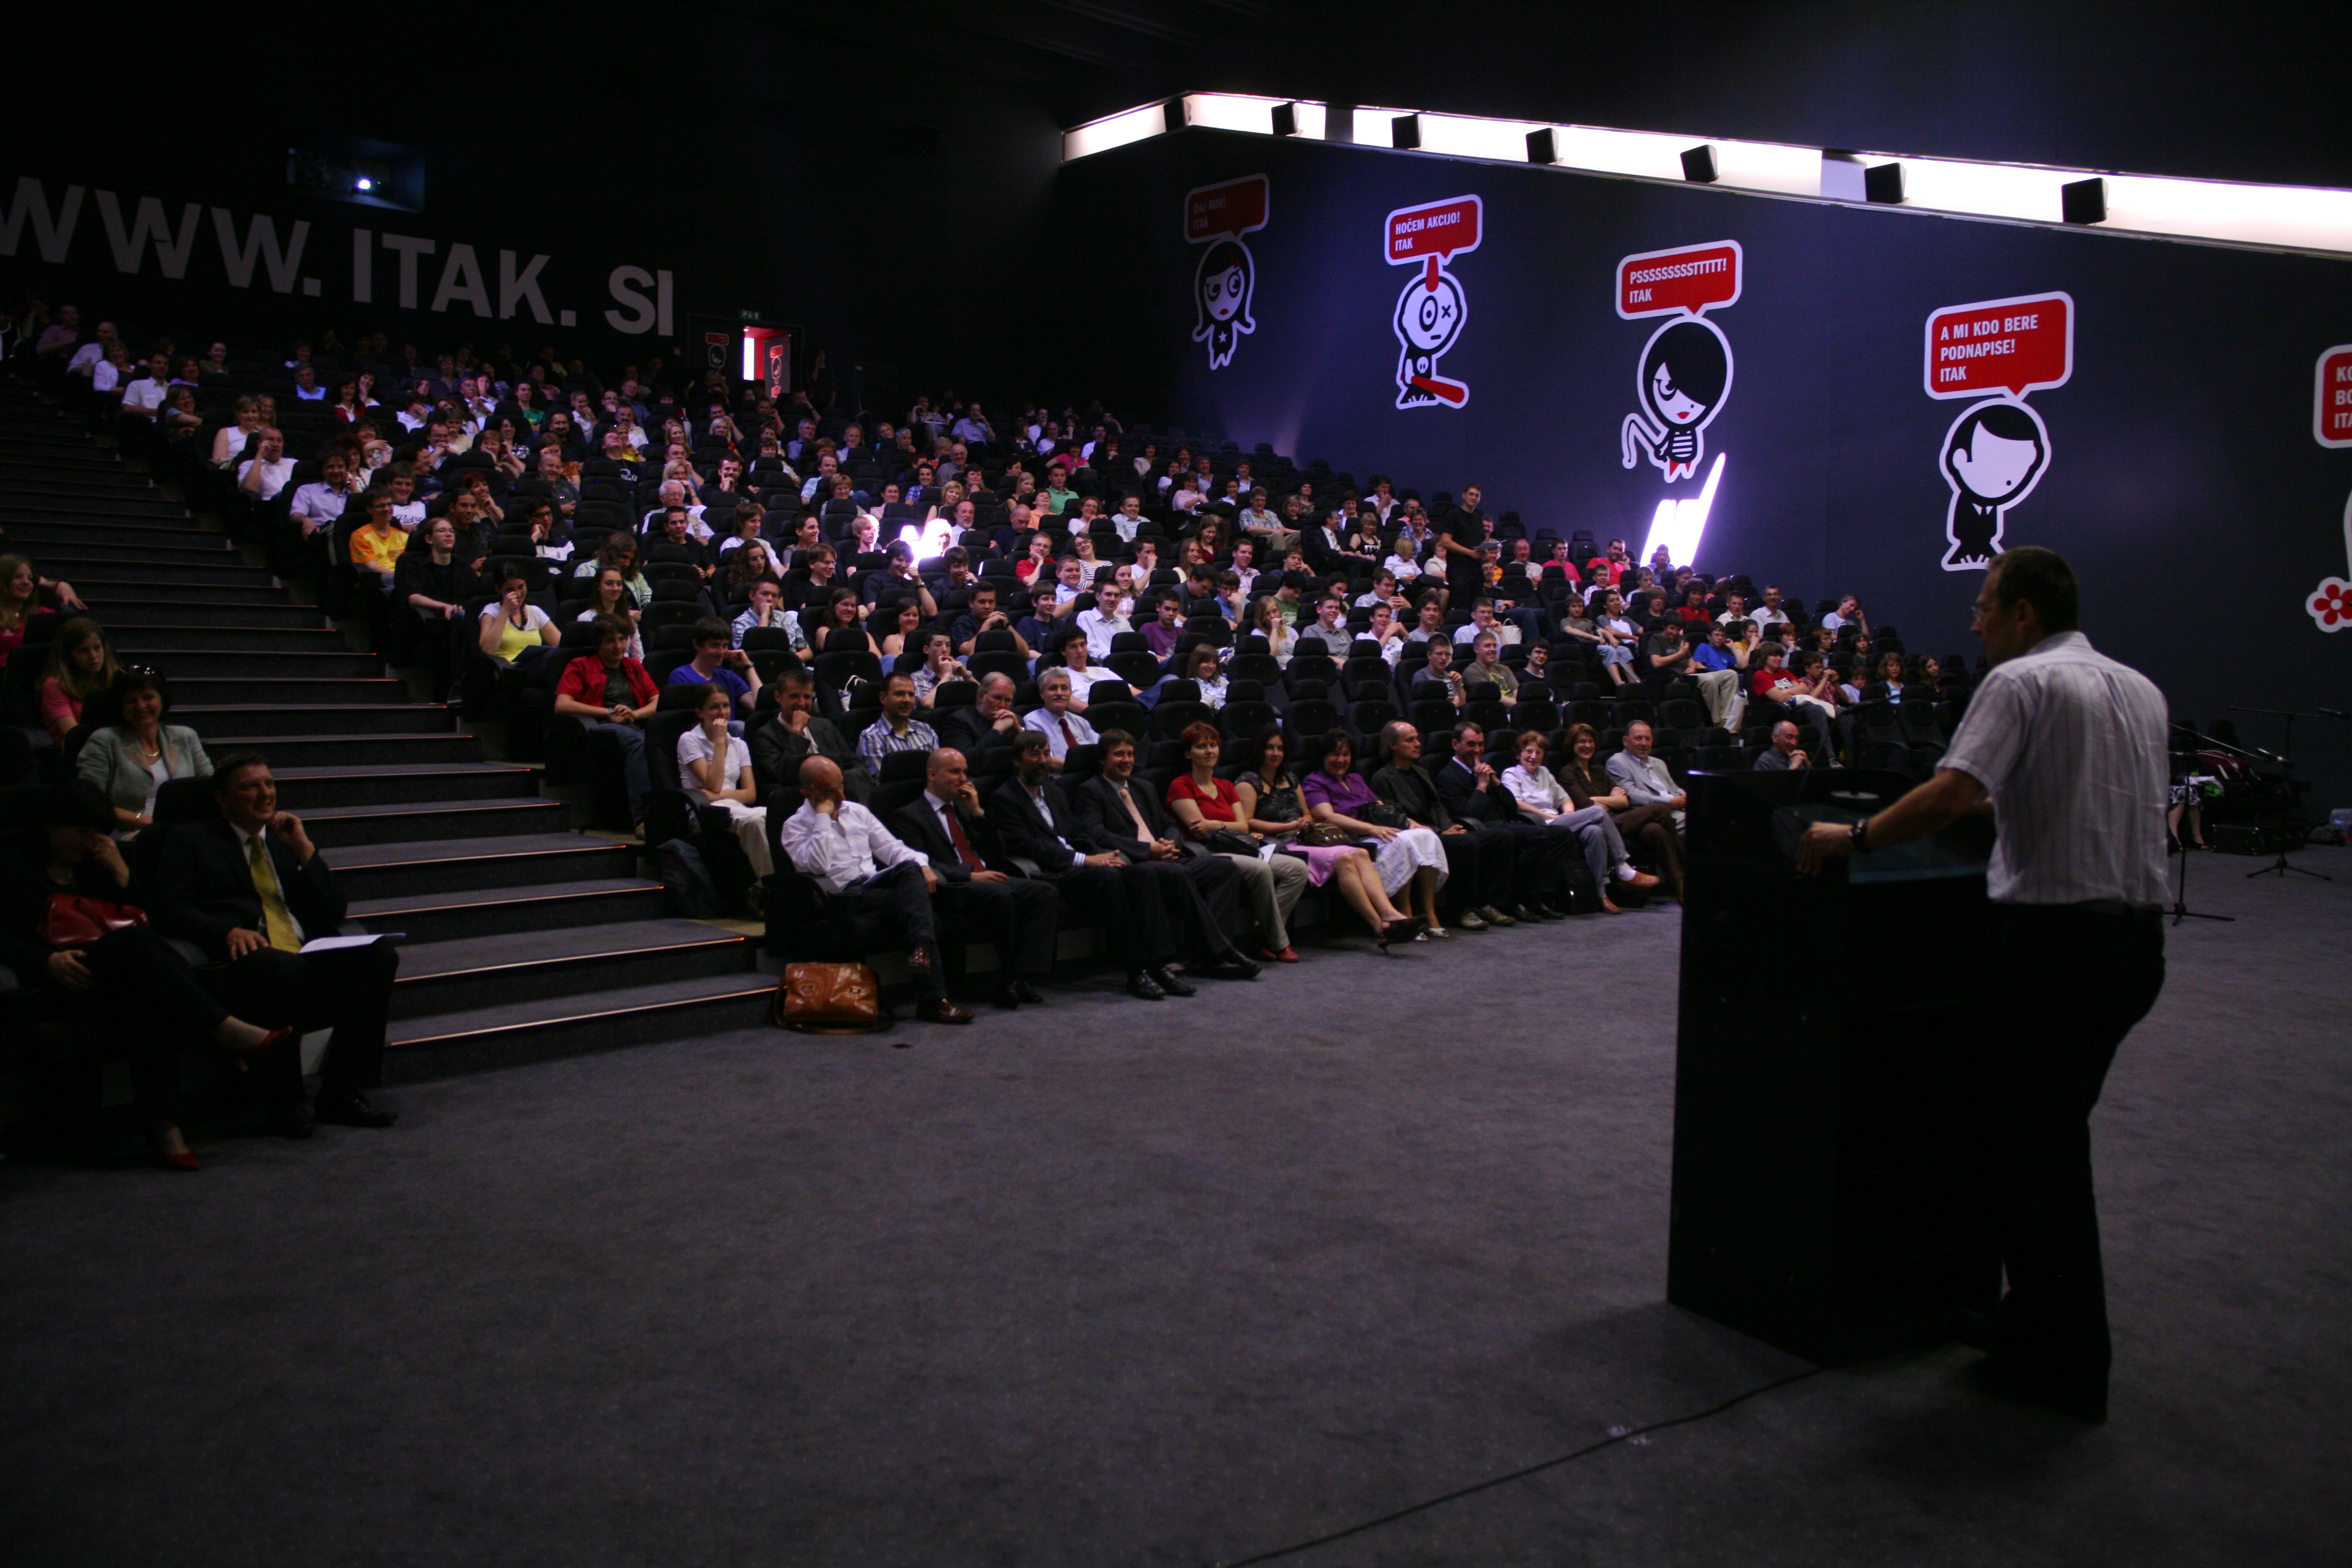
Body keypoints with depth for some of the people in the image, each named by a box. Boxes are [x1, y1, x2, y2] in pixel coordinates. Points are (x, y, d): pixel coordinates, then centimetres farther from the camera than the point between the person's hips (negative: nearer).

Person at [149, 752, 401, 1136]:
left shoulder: (288, 840, 27)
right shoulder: (188, 839, 15)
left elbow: (332, 914, 18)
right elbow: (172, 911, 0)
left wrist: (304, 849, 8)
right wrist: (229, 932, -19)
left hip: (310, 961, 5)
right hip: (245, 961, -5)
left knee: (380, 955, -23)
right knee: (285, 967, -39)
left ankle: (342, 1093, -21)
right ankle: (284, 1103, -23)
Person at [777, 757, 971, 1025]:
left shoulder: (856, 811, 23)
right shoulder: (796, 827, 5)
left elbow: (890, 847, 20)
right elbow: (817, 865, -15)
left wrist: (922, 865, 0)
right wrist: (823, 817, -9)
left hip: (877, 883, 5)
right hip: (845, 896, -5)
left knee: (910, 868, -31)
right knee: (912, 906, -31)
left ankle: (922, 949, -46)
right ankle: (932, 1000, -35)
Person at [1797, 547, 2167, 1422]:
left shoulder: (2020, 683, -10)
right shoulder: (2140, 691, 14)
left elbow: (1950, 798, -23)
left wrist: (1852, 836, -13)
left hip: (2054, 933, -8)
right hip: (2138, 932, 8)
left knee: (2035, 1145, 3)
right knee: (2059, 1132, 20)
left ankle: (2062, 1363, 11)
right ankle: (2049, 1323, 29)